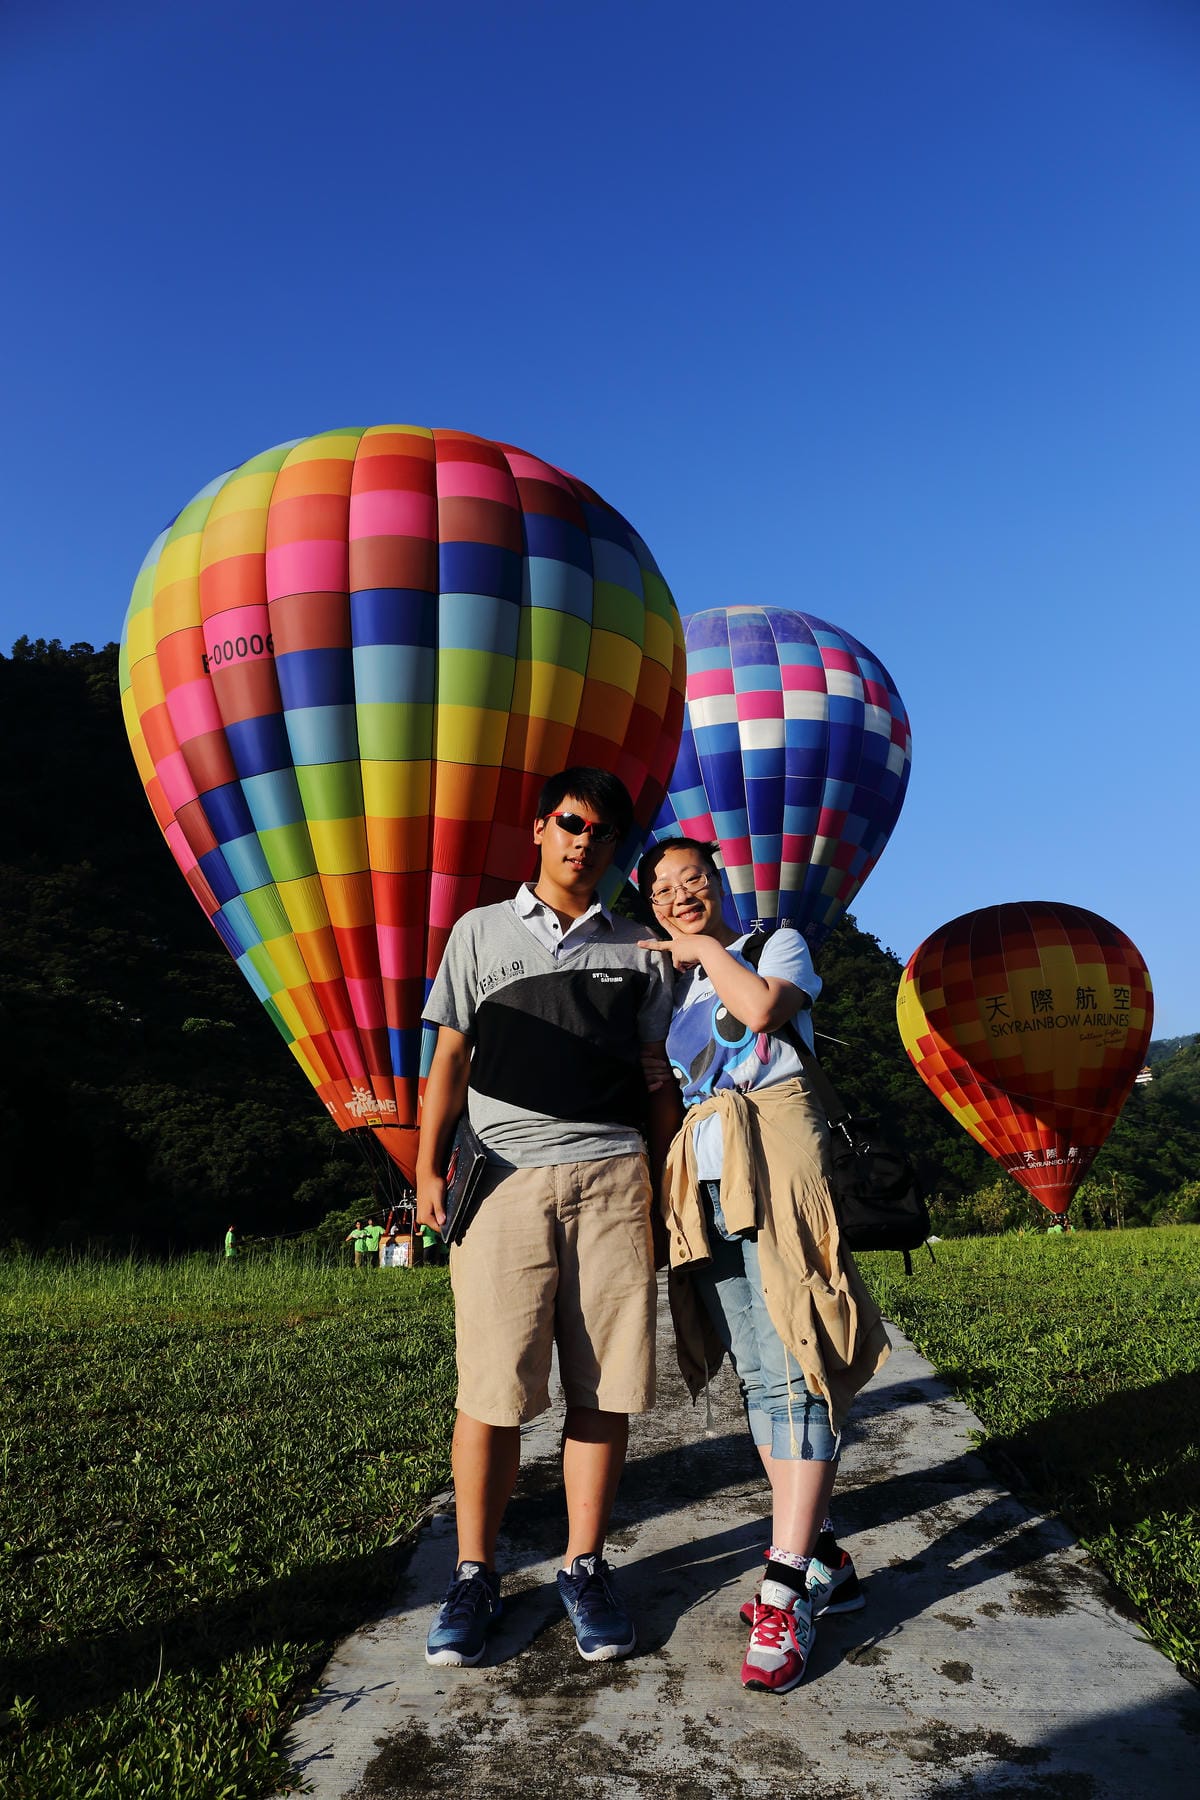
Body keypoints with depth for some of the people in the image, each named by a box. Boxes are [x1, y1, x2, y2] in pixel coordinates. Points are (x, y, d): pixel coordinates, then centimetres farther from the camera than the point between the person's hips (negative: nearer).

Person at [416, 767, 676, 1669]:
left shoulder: (636, 950, 15)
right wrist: (429, 1169, 2)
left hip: (610, 1179, 1)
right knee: (491, 1390, -1)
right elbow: (450, 1062, 11)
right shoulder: (479, 932, 13)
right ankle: (475, 1576, 17)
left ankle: (586, 1568, 20)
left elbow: (658, 1081, 15)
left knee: (603, 1387, 3)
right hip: (504, 1178, -1)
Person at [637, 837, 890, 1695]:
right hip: (705, 1181, 6)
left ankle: (786, 1591, -8)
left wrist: (705, 947, -2)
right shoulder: (668, 988, 21)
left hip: (776, 1164, -5)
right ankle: (824, 1562, 17)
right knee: (758, 1377, 6)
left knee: (791, 1367, -11)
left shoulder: (780, 943, 8)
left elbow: (763, 1008, -14)